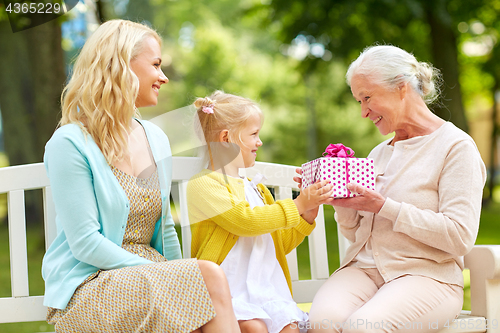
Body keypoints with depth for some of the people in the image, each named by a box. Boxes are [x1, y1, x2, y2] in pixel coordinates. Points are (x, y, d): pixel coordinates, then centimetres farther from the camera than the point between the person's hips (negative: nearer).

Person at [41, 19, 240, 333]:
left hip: (149, 276, 6)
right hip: (88, 287, -6)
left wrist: (178, 280, 3)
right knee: (209, 276, -28)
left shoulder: (156, 139, 13)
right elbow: (85, 244, -14)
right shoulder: (69, 144, -9)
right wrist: (162, 274, -17)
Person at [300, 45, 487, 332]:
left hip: (427, 274, -5)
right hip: (362, 269, 5)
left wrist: (384, 207, -14)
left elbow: (460, 237, -12)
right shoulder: (379, 153, 20)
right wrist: (342, 204, 2)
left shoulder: (456, 146, -1)